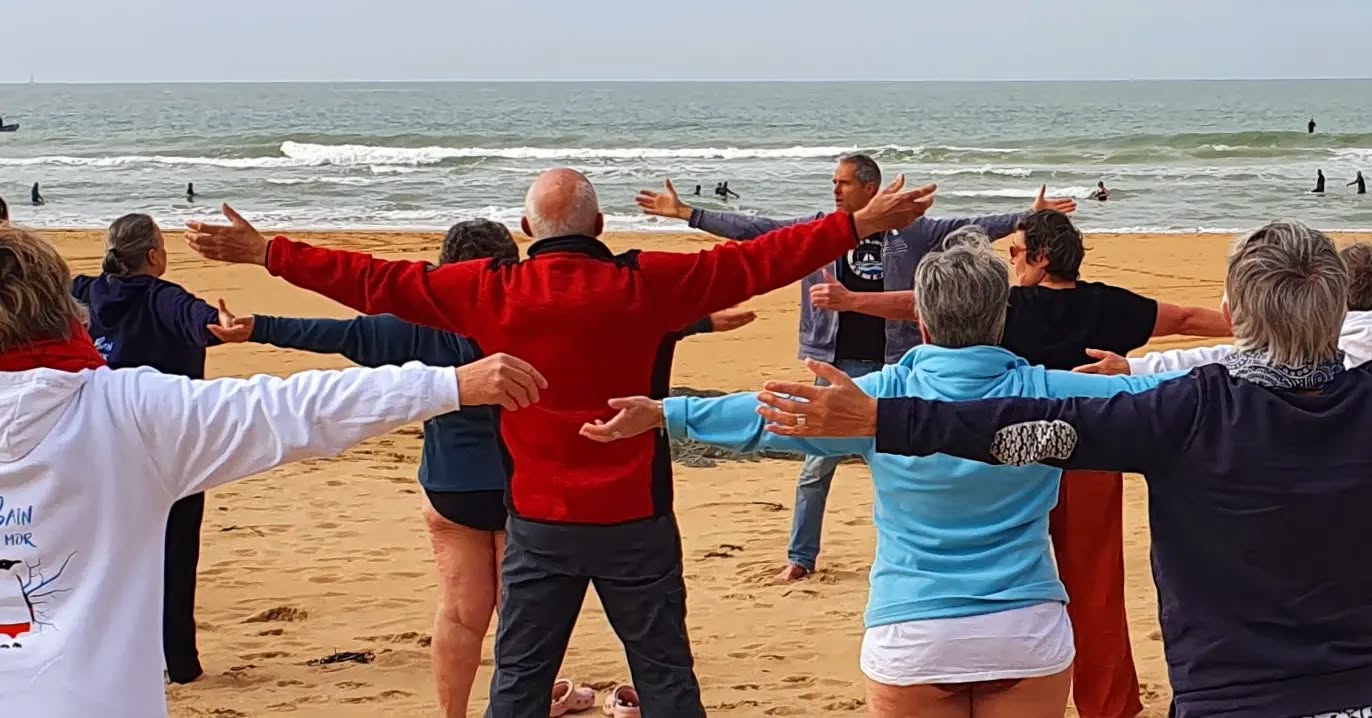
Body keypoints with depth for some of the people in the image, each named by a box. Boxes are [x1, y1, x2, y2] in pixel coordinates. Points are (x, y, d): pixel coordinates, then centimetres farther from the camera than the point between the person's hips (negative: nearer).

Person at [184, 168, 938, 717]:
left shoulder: (491, 292, -5)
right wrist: (861, 223, 3)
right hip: (635, 522, -1)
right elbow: (755, 262, -5)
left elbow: (376, 282, 0)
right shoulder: (647, 284, -8)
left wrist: (265, 252, 8)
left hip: (539, 524, 1)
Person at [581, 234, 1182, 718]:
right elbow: (1153, 392, 3)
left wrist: (666, 413, 8)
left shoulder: (887, 395, -7)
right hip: (1027, 637, 1)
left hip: (911, 641, -1)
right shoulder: (1041, 394, -5)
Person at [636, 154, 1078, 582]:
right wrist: (686, 214, -2)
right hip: (835, 367, 1)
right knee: (817, 465, 5)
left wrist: (1029, 218, -6)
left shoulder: (909, 232, -1)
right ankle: (800, 559, 16)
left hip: (892, 368, -1)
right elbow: (752, 229, 1)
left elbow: (972, 228, 0)